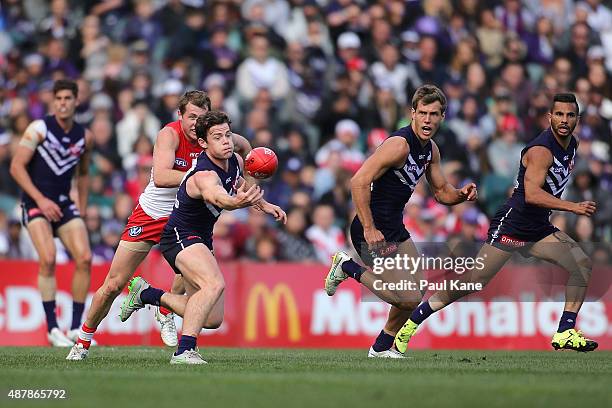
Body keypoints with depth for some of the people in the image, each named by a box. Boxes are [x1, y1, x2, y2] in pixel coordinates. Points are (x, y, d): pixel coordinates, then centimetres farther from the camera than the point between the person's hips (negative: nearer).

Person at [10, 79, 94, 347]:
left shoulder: (85, 137, 5)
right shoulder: (39, 129, -9)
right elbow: (17, 167, -10)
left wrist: (82, 211, 15)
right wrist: (41, 200, -17)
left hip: (64, 203, 5)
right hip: (36, 202, -5)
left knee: (84, 258, -9)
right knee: (48, 259, -21)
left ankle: (76, 327, 2)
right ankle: (52, 328, -13)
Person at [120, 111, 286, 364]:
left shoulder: (234, 161, -2)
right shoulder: (204, 176, -30)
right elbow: (217, 197, -55)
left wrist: (263, 205, 17)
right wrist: (235, 201, -75)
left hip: (200, 241, 9)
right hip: (180, 237, -9)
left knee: (212, 320, 11)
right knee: (214, 284, -35)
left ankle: (147, 294, 26)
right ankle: (185, 351, -36)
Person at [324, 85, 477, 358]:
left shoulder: (430, 150, 9)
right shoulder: (400, 144, -21)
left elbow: (441, 192, 20)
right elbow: (359, 182, -27)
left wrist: (462, 194, -3)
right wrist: (369, 229, -28)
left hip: (395, 228, 10)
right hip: (373, 230, -10)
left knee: (416, 292, 15)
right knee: (409, 299, -11)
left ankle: (382, 348, 31)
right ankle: (348, 268, 3)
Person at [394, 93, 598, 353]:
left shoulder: (572, 144, 8)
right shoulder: (541, 150, -21)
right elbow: (531, 194, -33)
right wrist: (573, 207, -35)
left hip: (539, 229, 9)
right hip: (511, 225, -9)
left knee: (582, 265, -3)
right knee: (474, 282, -10)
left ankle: (565, 334, 0)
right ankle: (410, 324, -2)